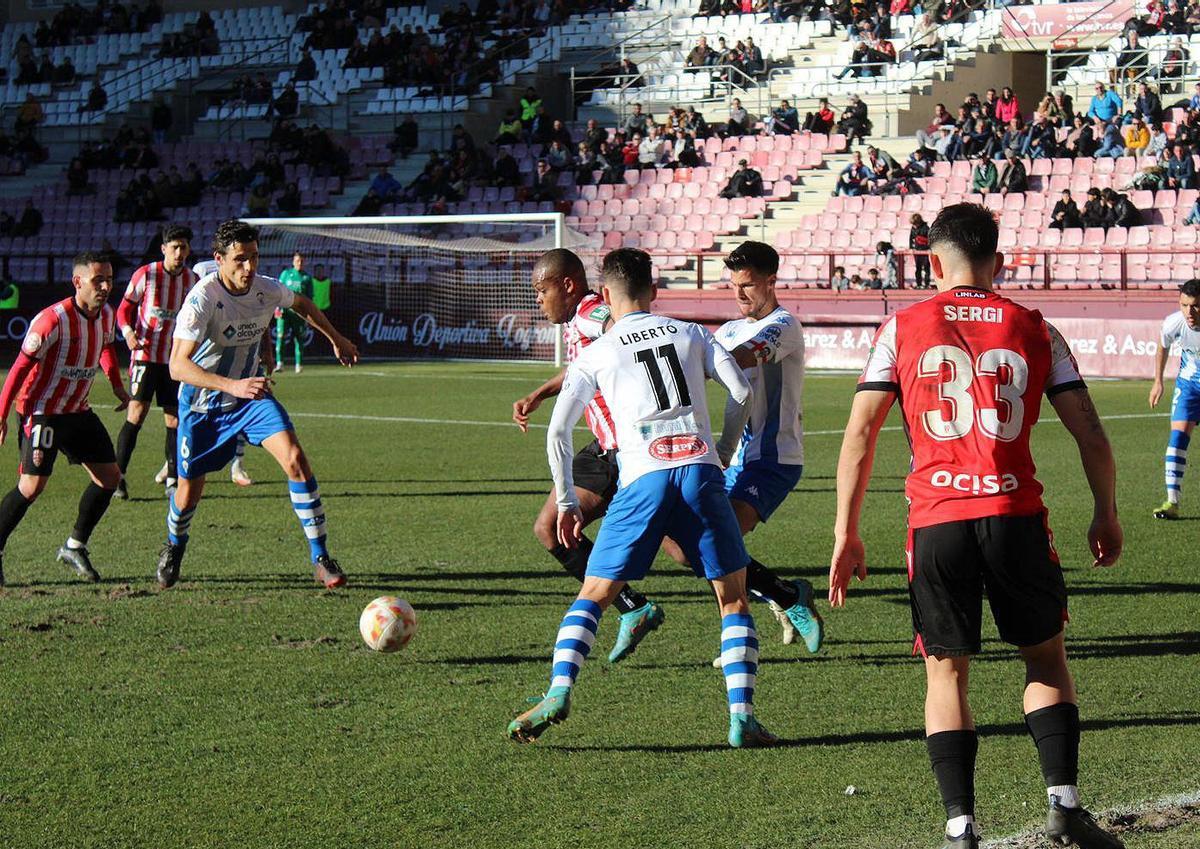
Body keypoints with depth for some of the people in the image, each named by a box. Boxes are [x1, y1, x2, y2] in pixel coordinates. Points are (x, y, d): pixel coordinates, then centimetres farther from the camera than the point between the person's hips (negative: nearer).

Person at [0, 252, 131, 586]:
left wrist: (117, 385, 14)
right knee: (32, 486, -14)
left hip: (78, 411, 7)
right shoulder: (53, 320, -23)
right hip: (42, 412, -7)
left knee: (109, 476, 3)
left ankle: (75, 547, 17)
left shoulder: (106, 315, 0)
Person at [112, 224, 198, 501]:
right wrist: (127, 330, -16)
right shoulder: (145, 275, -5)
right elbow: (125, 307, 3)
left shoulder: (193, 281, 5)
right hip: (145, 354, -3)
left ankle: (173, 479, 13)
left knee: (175, 420, 4)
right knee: (136, 414, -12)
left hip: (176, 359, 4)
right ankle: (118, 477, -5)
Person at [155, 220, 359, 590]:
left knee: (294, 458, -18)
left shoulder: (267, 290, -12)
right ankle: (174, 546, 42)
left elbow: (301, 304, 15)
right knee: (189, 491, 6)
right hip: (203, 403, -3)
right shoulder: (203, 298, -29)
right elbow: (178, 366, -38)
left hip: (251, 393, 3)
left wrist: (336, 339, 22)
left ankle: (320, 558, -13)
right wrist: (232, 386, -49)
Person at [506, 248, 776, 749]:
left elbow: (558, 433, 7)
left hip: (642, 479, -1)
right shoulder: (692, 335, 19)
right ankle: (742, 716, -2)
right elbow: (741, 394, 7)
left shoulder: (595, 354, 15)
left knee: (593, 595, 9)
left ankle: (559, 693, -9)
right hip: (699, 469, 1)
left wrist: (567, 504, 15)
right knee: (733, 599, 10)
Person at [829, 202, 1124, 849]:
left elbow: (859, 435, 0)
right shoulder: (1034, 330, 8)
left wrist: (846, 535, 4)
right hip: (1015, 516, 1)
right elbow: (1090, 434, 8)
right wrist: (1106, 517, 20)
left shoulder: (902, 328, 6)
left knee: (946, 673, 9)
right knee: (1046, 658, 18)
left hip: (937, 522, -1)